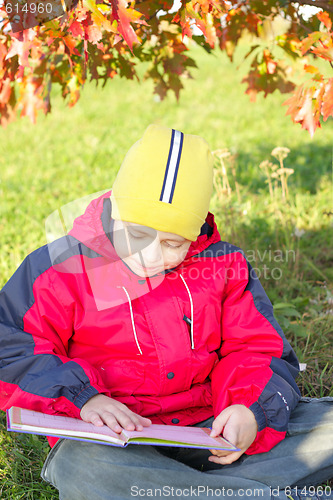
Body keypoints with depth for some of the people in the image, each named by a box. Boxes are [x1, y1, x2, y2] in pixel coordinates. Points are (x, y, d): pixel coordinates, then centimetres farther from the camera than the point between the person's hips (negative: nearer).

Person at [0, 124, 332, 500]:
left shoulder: (221, 265, 5)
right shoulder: (64, 268, -4)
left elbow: (258, 349, 9)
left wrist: (251, 409, -13)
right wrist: (80, 396, -21)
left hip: (208, 429, 3)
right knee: (80, 468, -39)